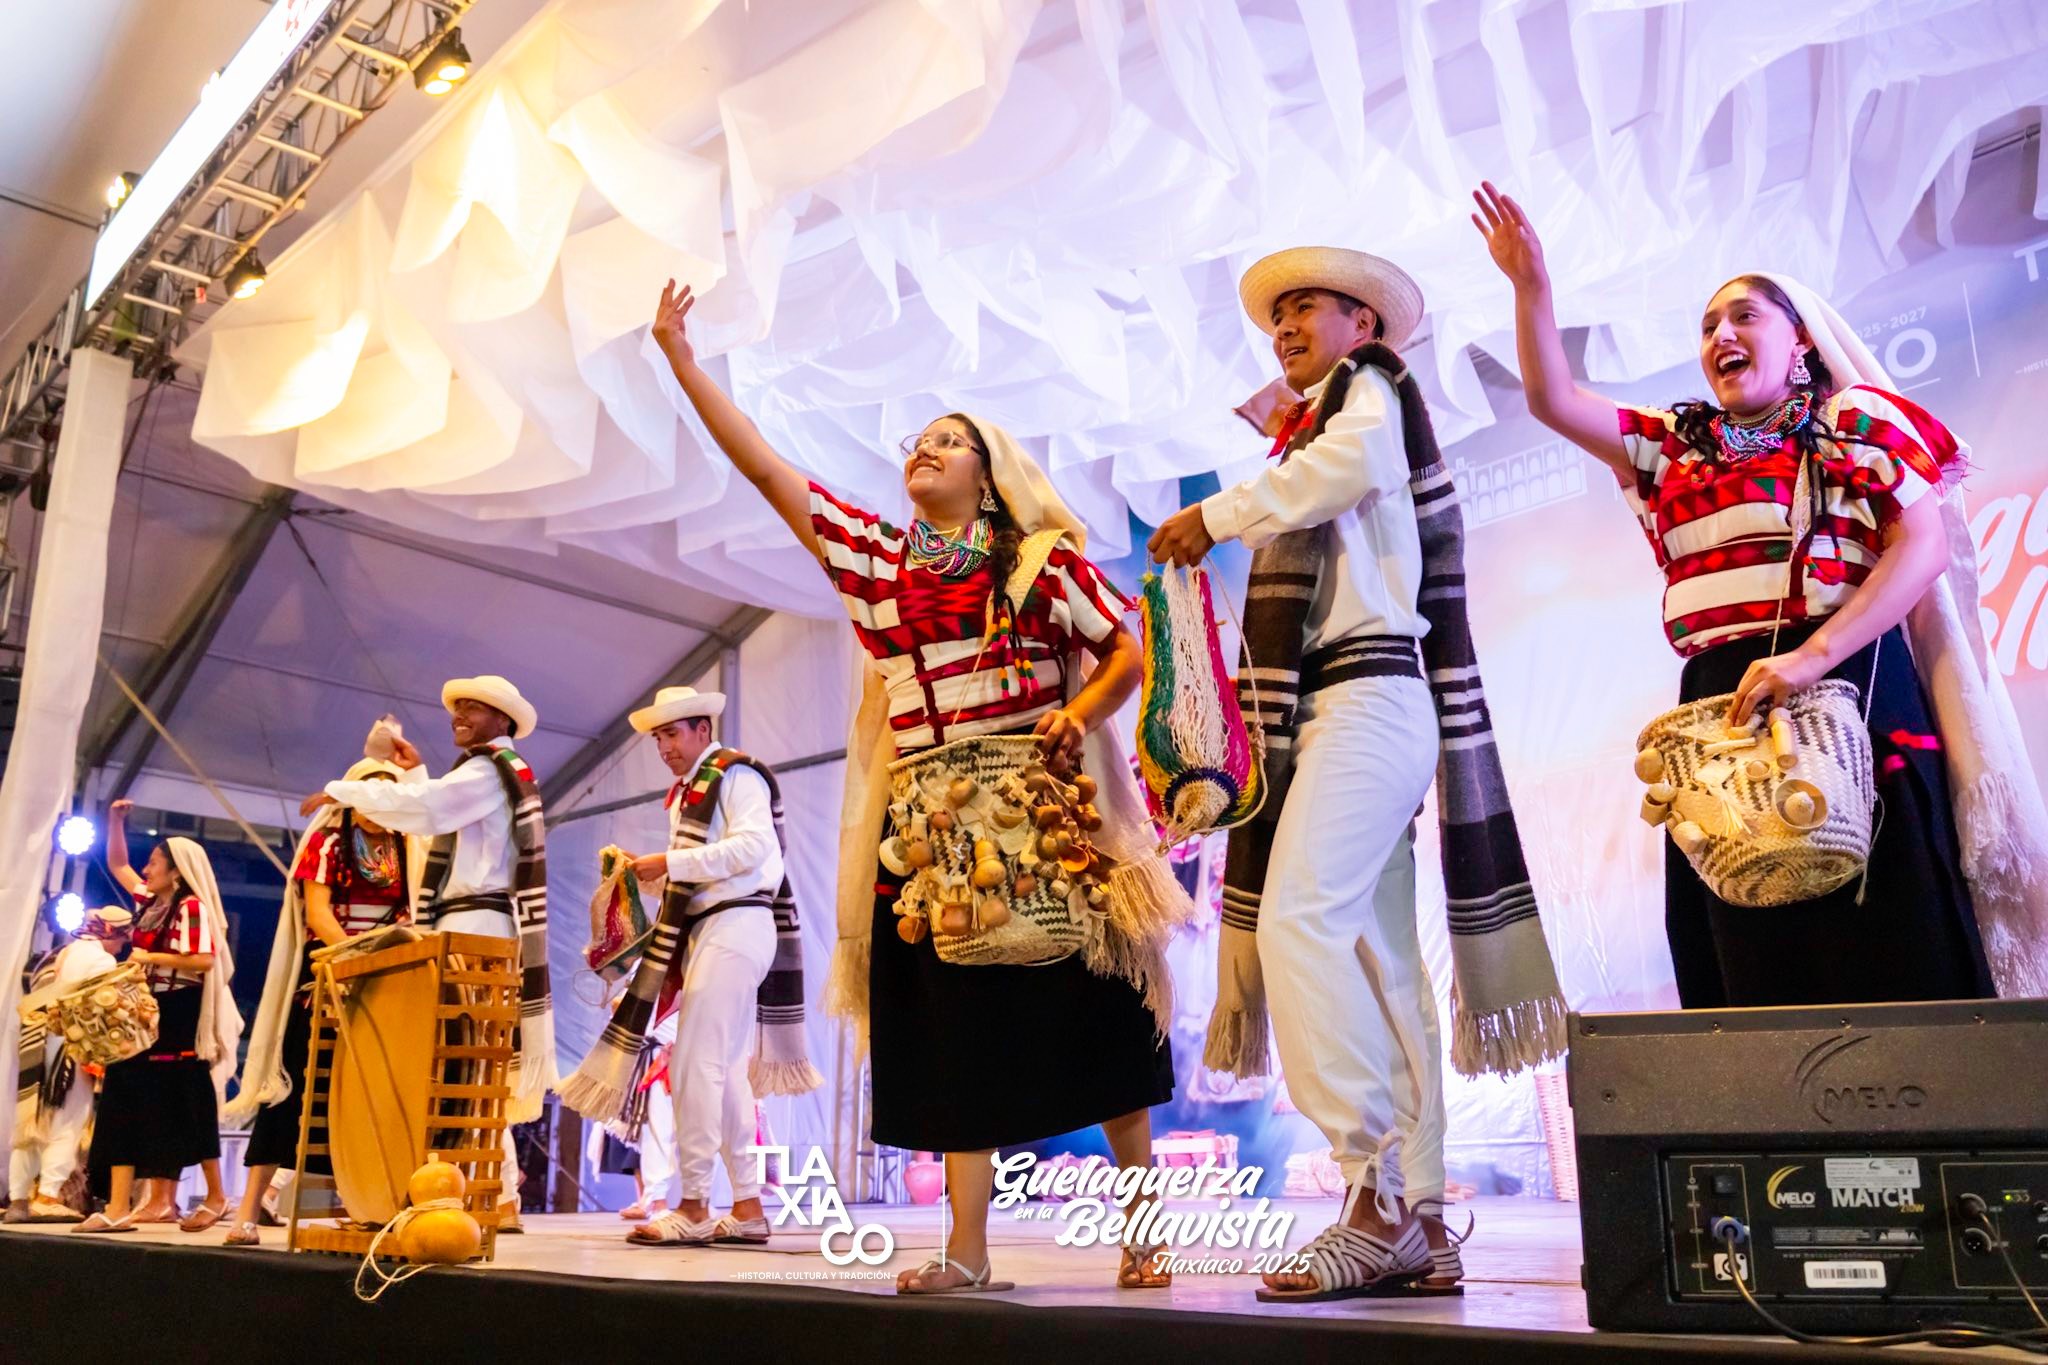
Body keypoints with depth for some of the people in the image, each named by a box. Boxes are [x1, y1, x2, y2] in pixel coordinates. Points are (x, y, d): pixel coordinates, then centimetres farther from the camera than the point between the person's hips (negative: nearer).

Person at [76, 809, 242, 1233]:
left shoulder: (192, 907, -13)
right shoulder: (152, 903, 14)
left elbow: (205, 960, -24)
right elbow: (117, 865, 26)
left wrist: (152, 958, -19)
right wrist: (116, 821, 16)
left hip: (182, 1018, -9)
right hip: (151, 1014, 9)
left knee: (185, 1106, -5)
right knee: (148, 1106, 3)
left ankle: (217, 1196, 5)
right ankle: (160, 1200, 4)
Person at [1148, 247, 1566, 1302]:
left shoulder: (1370, 382, 6)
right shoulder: (1313, 429, 30)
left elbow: (1356, 459, -18)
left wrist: (1214, 516, -13)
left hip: (1370, 695, -9)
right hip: (1326, 712, 9)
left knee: (1298, 917, -22)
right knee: (1374, 959, 2)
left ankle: (1382, 1193, -21)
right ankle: (1420, 1228, 3)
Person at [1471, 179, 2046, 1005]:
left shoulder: (1853, 418, 6)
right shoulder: (1675, 445, 21)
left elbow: (1924, 544, -7)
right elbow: (1553, 400, 17)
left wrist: (1813, 656, -19)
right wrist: (1531, 286, 5)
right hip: (1720, 708, 5)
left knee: (1876, 955, -8)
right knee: (1750, 962, 4)